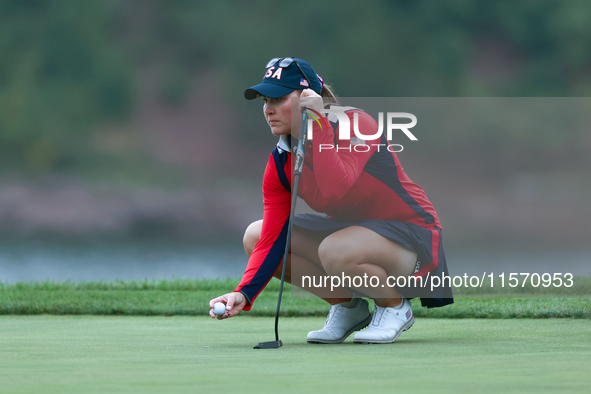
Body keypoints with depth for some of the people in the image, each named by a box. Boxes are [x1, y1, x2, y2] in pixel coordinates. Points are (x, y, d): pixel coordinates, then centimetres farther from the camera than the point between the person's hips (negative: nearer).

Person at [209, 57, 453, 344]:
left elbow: (334, 192, -40)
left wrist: (317, 123, -35)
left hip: (412, 236, -7)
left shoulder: (353, 123, -22)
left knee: (335, 251, -37)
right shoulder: (280, 163, -5)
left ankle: (394, 306, -6)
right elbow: (273, 240, -9)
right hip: (352, 232, 7)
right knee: (255, 236, -3)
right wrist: (244, 293, -24)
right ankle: (347, 305, 7)